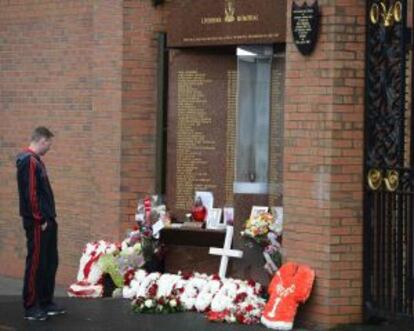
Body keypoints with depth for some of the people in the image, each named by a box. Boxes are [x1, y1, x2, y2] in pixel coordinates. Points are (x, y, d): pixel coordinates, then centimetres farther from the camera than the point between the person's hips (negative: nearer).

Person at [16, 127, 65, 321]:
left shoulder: (36, 160, 16)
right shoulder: (28, 161, -16)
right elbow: (30, 194, -21)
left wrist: (49, 217, 15)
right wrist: (40, 219, -18)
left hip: (47, 221, 10)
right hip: (37, 223, -10)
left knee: (50, 263, 14)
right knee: (36, 264, -5)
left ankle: (46, 303, 21)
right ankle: (31, 307, 0)